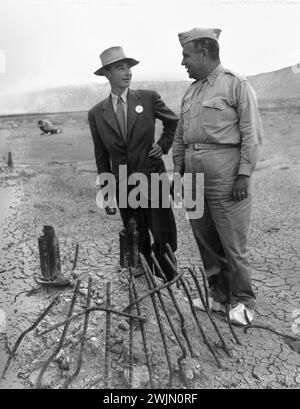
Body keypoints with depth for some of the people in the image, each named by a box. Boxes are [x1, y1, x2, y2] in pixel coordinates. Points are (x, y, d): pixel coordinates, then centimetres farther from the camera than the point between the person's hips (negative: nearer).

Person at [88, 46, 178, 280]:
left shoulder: (148, 98, -1)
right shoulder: (97, 113, 3)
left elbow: (174, 122, 17)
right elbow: (102, 156, 9)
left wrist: (164, 145, 4)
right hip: (122, 187, 2)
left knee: (165, 240, -1)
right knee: (138, 244, 10)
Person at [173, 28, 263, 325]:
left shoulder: (236, 84, -2)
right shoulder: (190, 92, 18)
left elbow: (252, 133, -7)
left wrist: (244, 174, -14)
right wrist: (178, 169, 12)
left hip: (225, 172, -6)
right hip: (193, 172, 7)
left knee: (232, 241, -1)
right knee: (205, 239, 10)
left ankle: (242, 300, 18)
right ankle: (219, 294, 26)